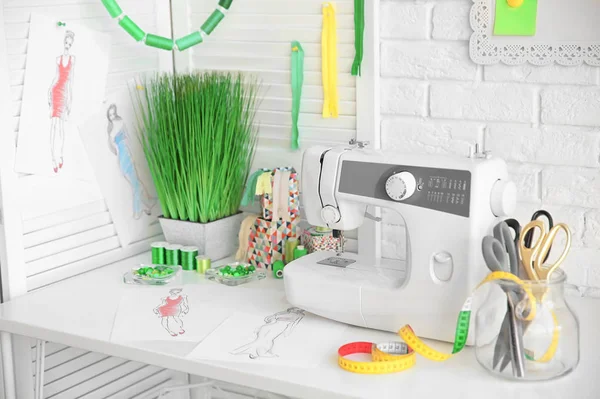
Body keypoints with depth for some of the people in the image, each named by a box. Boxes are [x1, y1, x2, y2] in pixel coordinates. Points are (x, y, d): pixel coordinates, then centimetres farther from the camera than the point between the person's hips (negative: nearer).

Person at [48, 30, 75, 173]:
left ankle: (60, 156, 15)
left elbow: (71, 79, 6)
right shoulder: (58, 58, 9)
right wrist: (49, 93, 3)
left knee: (61, 125, 4)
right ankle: (54, 158, -11)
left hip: (64, 92, 0)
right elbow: (57, 76, 10)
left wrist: (70, 99, 2)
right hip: (54, 90, 0)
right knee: (54, 124, -8)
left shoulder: (72, 59, 8)